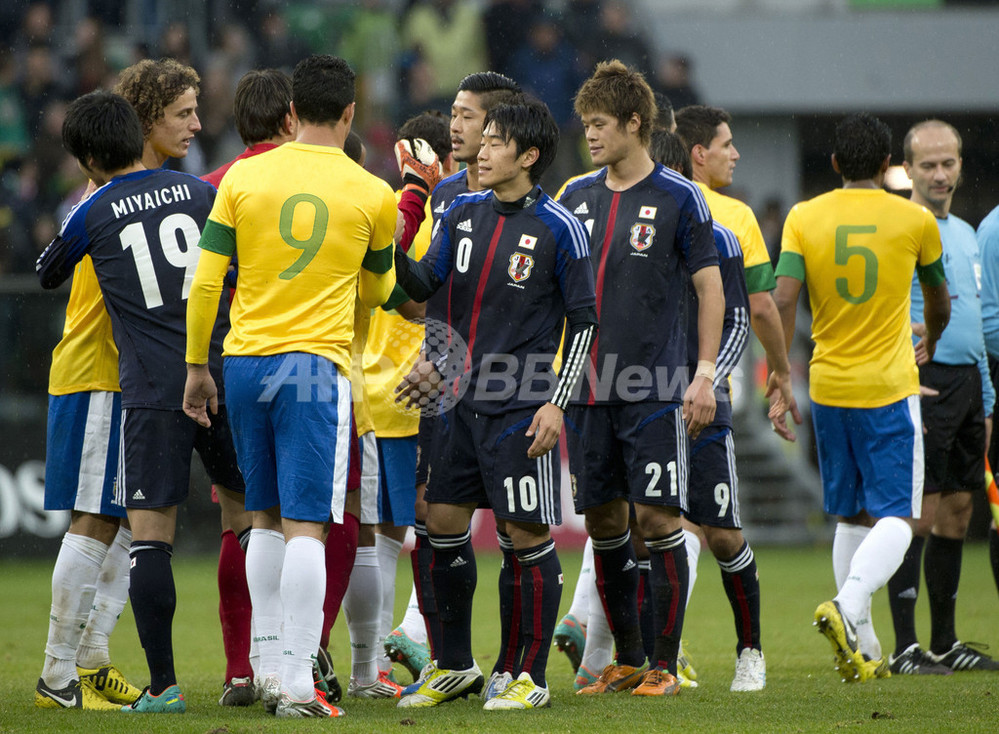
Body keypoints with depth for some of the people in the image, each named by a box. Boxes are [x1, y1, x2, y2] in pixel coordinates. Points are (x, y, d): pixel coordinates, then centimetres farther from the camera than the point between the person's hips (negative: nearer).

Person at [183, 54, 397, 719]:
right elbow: (377, 291, 16)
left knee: (266, 519, 16)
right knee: (305, 525, -6)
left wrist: (197, 367, 11)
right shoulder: (373, 194, 0)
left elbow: (205, 281, 2)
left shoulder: (243, 178, 2)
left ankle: (269, 669, 18)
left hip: (245, 360, 3)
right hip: (315, 364, -3)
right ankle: (297, 683, -11)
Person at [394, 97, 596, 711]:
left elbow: (584, 321, -6)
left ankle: (532, 677, 6)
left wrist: (557, 403, -11)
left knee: (528, 534, -3)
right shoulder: (463, 213, 9)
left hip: (520, 406, -6)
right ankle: (455, 666, 22)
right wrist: (395, 251, -10)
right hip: (461, 399, 6)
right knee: (444, 523, 9)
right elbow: (424, 286, 10)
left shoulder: (558, 229, -8)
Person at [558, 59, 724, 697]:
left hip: (655, 389, -5)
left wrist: (705, 375, -7)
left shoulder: (678, 197, -3)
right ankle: (627, 661, 17)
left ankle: (665, 664, 1)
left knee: (658, 519, -6)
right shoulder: (576, 197, 10)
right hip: (588, 385, 5)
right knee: (603, 521, 7)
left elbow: (710, 286, -2)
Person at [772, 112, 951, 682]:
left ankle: (862, 647, 12)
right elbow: (939, 301, 15)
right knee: (896, 517, -3)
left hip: (828, 389, 3)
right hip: (890, 389, -3)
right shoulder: (915, 220, -1)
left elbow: (784, 299, -11)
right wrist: (929, 344, 36)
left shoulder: (804, 218, 0)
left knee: (853, 517, 14)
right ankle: (849, 606, -28)